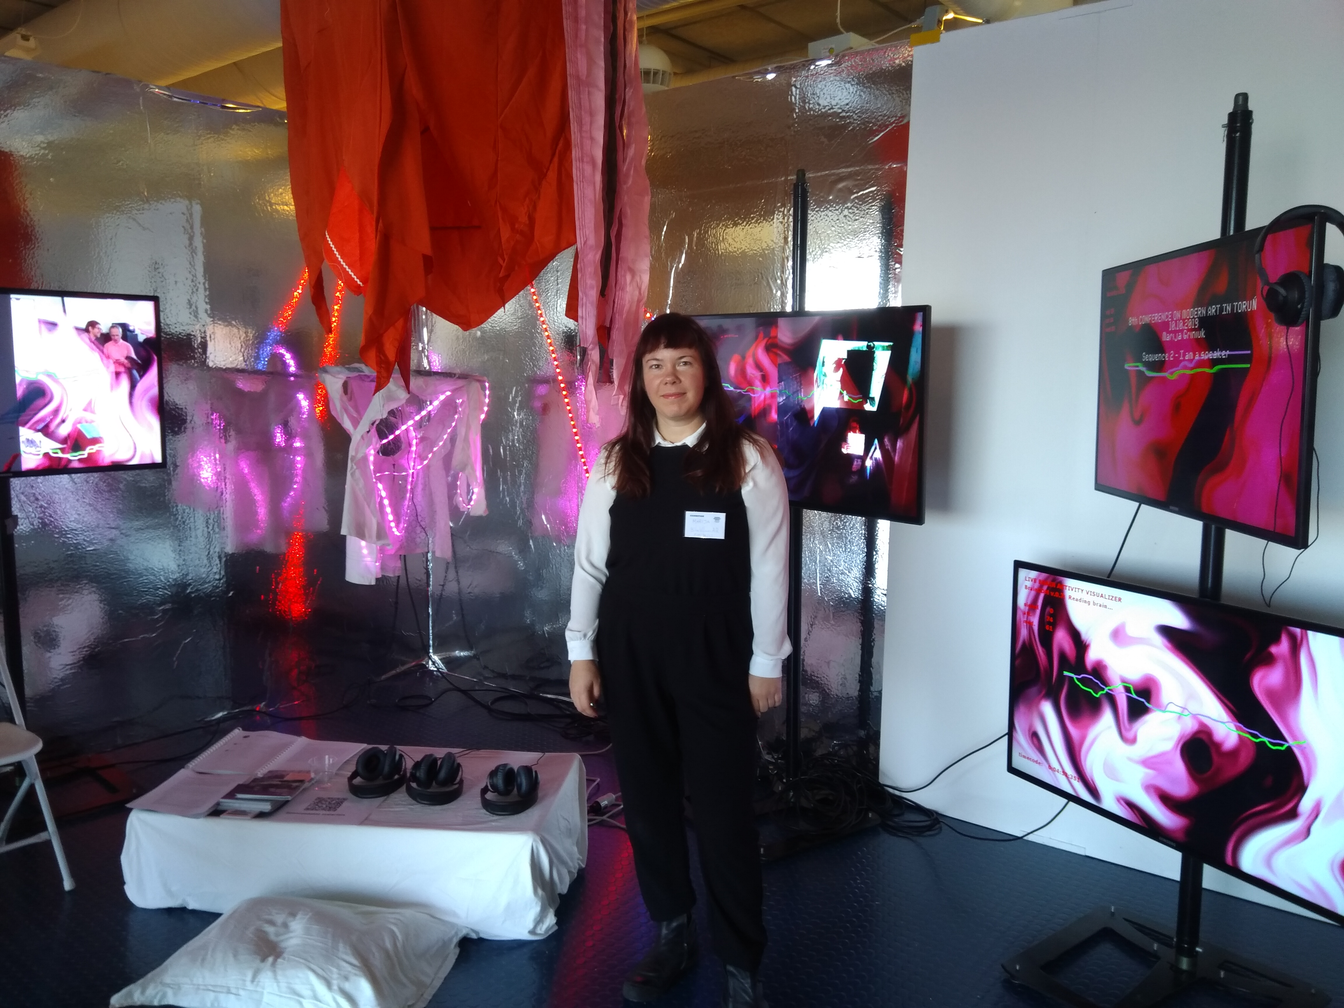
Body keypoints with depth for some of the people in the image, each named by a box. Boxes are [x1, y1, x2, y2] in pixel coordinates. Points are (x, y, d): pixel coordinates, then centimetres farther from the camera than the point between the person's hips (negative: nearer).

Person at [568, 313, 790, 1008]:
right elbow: (589, 563, 6)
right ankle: (672, 935, 33)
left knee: (723, 809, 1)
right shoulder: (616, 464, 3)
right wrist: (581, 652, 2)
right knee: (646, 798, 13)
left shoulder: (748, 460, -5)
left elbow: (768, 569, -3)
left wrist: (766, 661, -3)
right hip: (630, 656, 3)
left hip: (714, 657, -3)